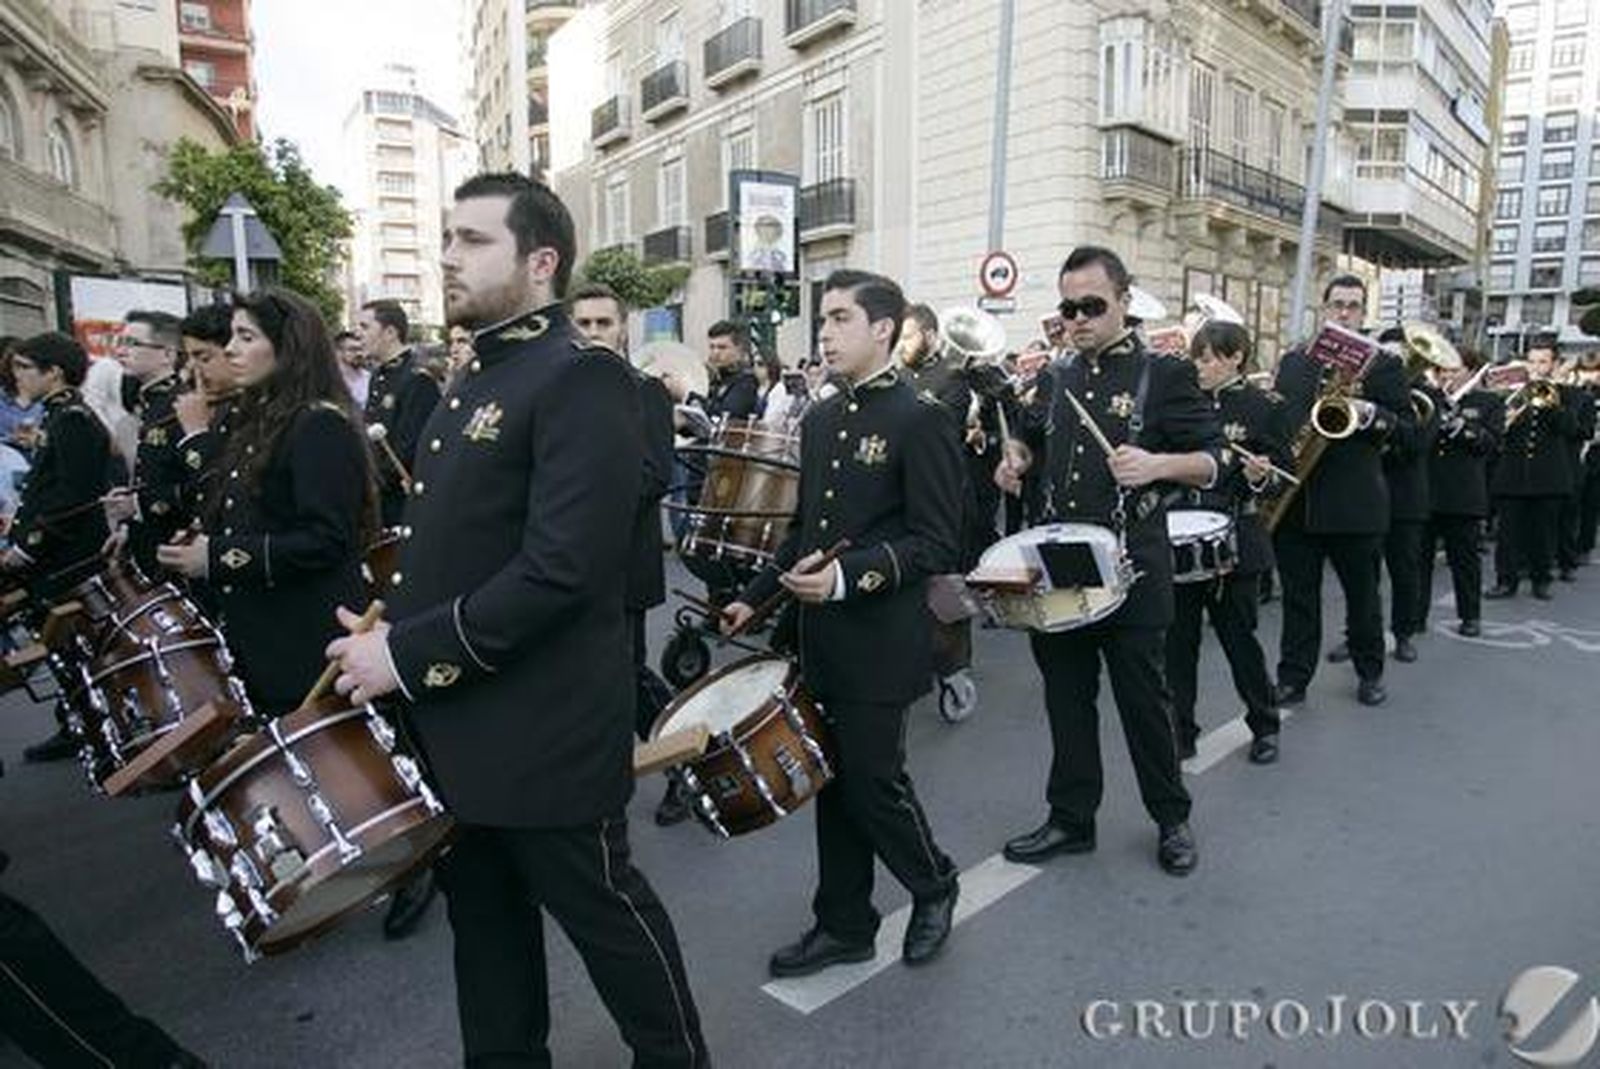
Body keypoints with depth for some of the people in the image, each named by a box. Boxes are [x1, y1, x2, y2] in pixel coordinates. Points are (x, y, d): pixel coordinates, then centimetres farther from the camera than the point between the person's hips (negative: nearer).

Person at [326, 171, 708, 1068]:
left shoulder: (582, 379, -17)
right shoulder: (478, 382, 13)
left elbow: (562, 567, -26)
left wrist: (409, 653, -21)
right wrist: (388, 631, 7)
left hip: (545, 727, -9)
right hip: (457, 719, 9)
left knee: (603, 909, 10)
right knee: (484, 918, 22)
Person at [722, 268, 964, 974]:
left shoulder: (920, 421, -11)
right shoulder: (819, 420, 12)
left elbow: (937, 543, -14)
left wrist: (849, 576, -25)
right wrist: (757, 597, 14)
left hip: (880, 644, -7)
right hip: (820, 641, 7)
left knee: (872, 780, 2)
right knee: (834, 783, 14)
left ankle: (934, 886, 31)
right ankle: (845, 925, 30)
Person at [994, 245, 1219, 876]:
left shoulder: (1165, 375, -4)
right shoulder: (1055, 379, 11)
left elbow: (1214, 461, -5)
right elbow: (1033, 435, 27)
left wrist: (1158, 464, -25)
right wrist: (1017, 458, 5)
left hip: (1132, 569, -5)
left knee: (1144, 699, 6)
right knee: (1066, 698, 12)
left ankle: (1172, 821, 28)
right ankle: (1070, 820, 27)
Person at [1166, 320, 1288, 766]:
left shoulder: (1263, 407, -3)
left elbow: (1285, 472, -2)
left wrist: (1262, 476, -21)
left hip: (1234, 540, -3)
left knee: (1238, 636, 6)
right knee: (1178, 636, 7)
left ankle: (1264, 726, 27)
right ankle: (1180, 729, 19)